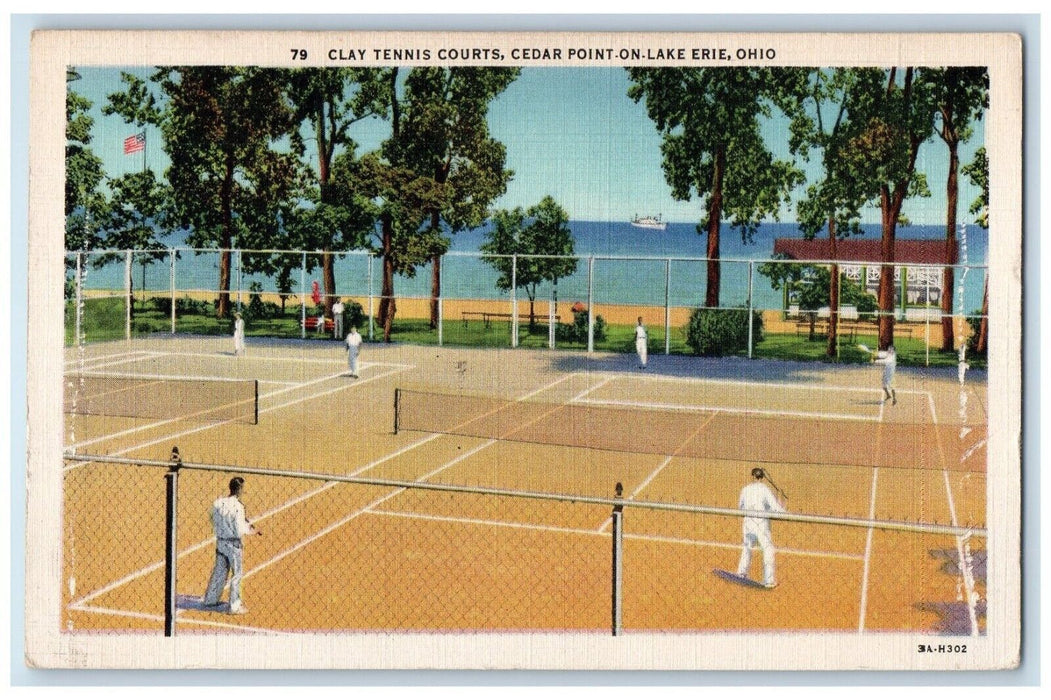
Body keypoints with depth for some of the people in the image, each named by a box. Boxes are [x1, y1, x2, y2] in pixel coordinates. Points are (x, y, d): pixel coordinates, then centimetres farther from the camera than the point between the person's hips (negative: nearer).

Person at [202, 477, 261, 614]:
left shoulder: (218, 502, -3)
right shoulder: (237, 506, -22)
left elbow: (214, 522, 9)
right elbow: (240, 531, -23)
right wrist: (252, 531, -4)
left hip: (220, 541, 6)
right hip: (234, 544, -6)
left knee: (219, 571, 21)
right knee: (237, 574, 7)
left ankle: (210, 600, 33)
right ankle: (235, 606, 13)